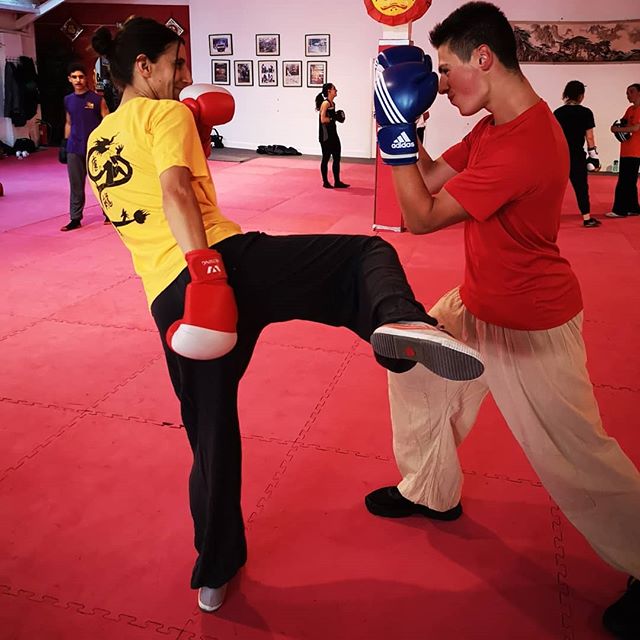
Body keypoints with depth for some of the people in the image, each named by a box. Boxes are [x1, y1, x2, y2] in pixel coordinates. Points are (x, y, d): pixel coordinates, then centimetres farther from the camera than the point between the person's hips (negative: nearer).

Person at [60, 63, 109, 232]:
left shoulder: (97, 99, -3)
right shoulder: (68, 100, 9)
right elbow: (68, 123, 17)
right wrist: (65, 144, 12)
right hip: (74, 149, 4)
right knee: (76, 185, 6)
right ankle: (75, 219, 12)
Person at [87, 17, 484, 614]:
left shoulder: (96, 145, 28)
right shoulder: (166, 114, 7)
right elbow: (176, 192, -12)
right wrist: (206, 267, -25)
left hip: (169, 301, 7)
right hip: (225, 262, -6)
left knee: (211, 435, 18)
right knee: (367, 253, -1)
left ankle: (214, 576, 32)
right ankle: (398, 319, -39)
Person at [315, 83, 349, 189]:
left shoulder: (332, 103, 12)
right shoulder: (325, 103, -13)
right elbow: (323, 119, -21)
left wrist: (338, 117, 0)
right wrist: (334, 118, -14)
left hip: (333, 133, 9)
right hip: (325, 135, -9)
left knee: (337, 158, 9)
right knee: (326, 158, 1)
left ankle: (337, 182, 16)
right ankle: (325, 182, 12)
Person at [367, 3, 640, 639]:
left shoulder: (523, 146, -30)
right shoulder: (495, 126, 1)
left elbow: (422, 216, -25)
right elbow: (431, 177, 6)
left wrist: (395, 128, -21)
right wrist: (407, 120, -4)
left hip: (531, 326, -9)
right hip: (479, 303, 9)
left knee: (576, 457, 3)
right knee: (414, 363, 17)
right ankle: (431, 490, 35)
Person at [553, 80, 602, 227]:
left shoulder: (558, 112, 3)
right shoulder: (586, 113, -4)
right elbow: (589, 137, -3)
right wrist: (594, 156, 4)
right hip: (577, 156, -2)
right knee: (581, 187, 6)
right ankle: (587, 219, 12)